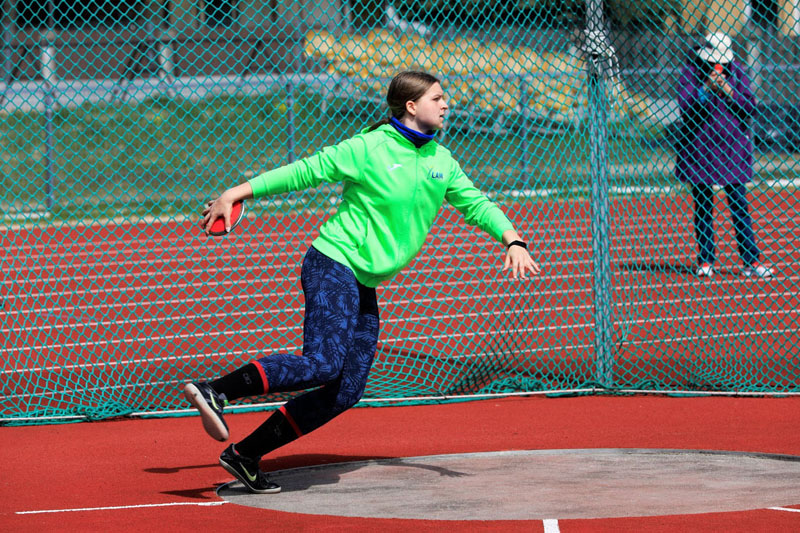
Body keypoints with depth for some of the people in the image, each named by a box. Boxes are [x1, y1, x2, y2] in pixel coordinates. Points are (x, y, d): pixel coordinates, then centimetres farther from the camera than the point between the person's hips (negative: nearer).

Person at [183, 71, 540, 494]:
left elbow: (476, 203, 13)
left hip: (364, 285, 8)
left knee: (345, 391, 0)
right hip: (332, 264, -8)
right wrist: (235, 193, -7)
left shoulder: (441, 162, 11)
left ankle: (245, 456, 4)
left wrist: (513, 240, -5)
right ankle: (214, 392, -24)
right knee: (323, 363, -26)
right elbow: (305, 171, -6)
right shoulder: (368, 148, -9)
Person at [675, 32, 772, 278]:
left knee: (739, 204, -2)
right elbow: (686, 107, -11)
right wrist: (706, 88, -24)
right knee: (702, 205, 3)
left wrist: (729, 92, -17)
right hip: (699, 149, -1)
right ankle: (706, 260, 11)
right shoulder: (691, 71, -2)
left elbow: (750, 107, -2)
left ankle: (751, 261, -2)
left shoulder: (736, 72, 4)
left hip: (732, 148, 1)